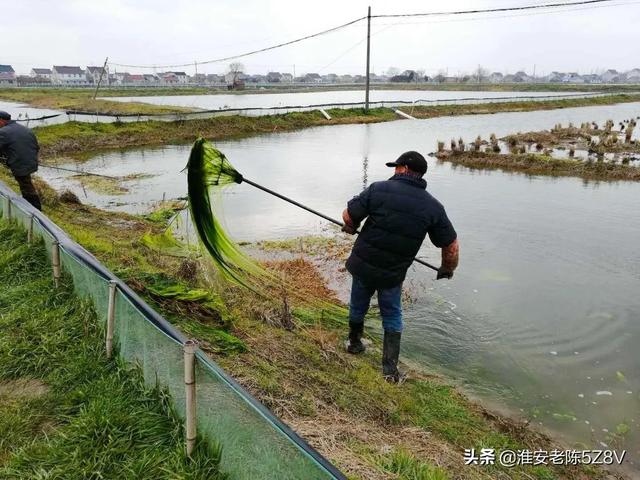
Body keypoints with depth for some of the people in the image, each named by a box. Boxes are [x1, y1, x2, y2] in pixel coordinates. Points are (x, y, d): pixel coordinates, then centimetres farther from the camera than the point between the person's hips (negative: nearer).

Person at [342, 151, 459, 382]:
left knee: (358, 306, 23)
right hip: (393, 274, 1)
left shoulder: (379, 189, -12)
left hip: (363, 264, 0)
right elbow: (451, 245, 0)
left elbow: (348, 216, -12)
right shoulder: (433, 207, -5)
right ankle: (390, 369, 18)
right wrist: (447, 269, 19)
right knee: (392, 316, 19)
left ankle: (354, 343, 46)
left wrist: (352, 228, 12)